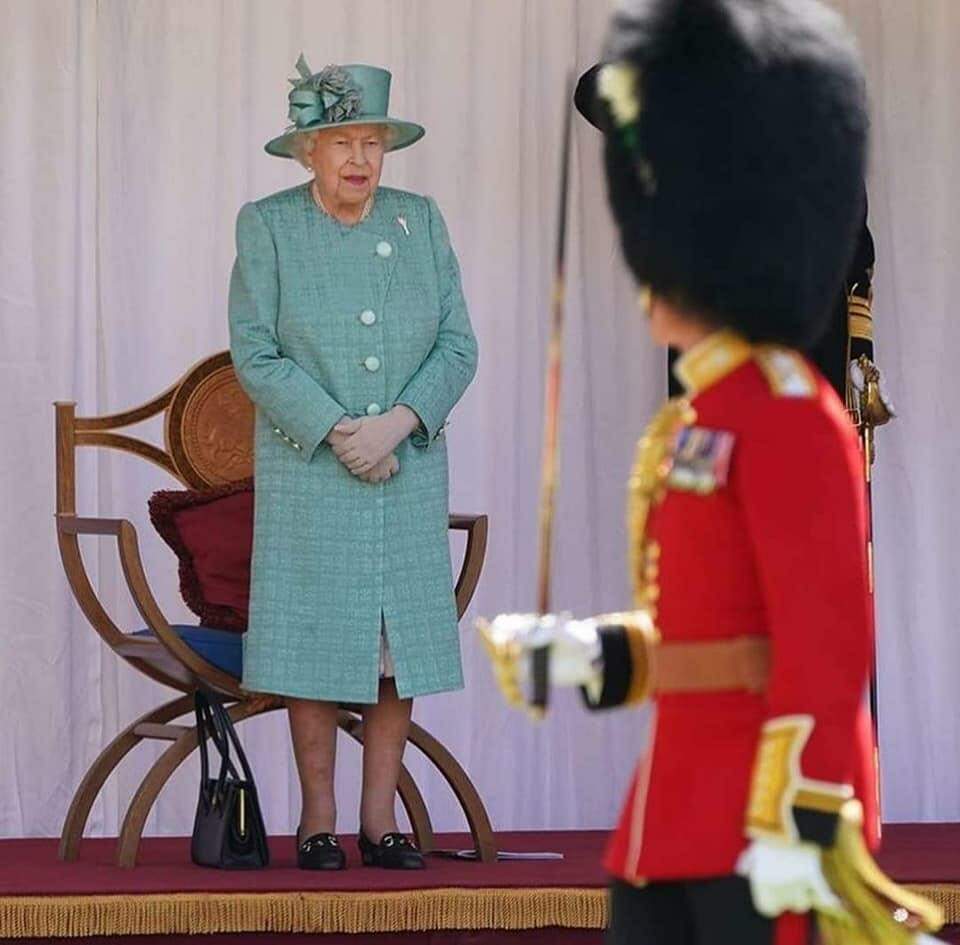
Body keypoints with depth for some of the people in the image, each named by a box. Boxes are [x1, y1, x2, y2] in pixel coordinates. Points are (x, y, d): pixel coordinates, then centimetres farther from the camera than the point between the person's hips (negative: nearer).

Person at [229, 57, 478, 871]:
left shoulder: (420, 223, 6)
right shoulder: (266, 227, -1)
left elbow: (458, 348, 2)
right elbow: (255, 354, -7)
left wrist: (395, 424, -13)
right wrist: (336, 434, -15)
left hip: (410, 469, 3)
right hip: (308, 470, -3)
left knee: (403, 638, 2)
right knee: (316, 638, -2)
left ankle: (380, 817, 9)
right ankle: (318, 819, 5)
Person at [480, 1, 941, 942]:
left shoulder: (791, 417, -13)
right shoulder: (690, 425, 17)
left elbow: (827, 643, -19)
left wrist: (794, 829, -22)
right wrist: (585, 655, 8)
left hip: (769, 802, -10)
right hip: (674, 812, 10)